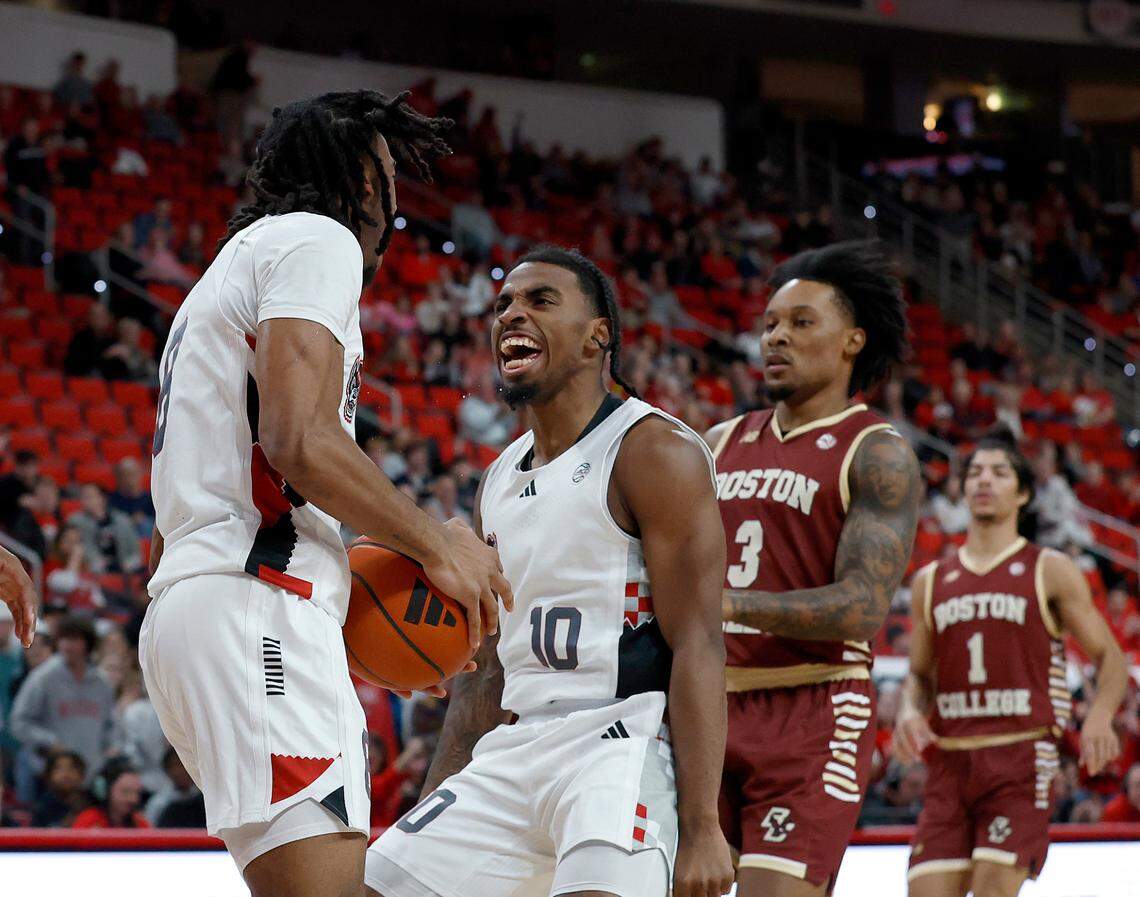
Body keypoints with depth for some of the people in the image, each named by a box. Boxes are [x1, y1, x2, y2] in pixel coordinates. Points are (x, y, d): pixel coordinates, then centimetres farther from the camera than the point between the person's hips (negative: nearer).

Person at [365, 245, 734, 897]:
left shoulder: (656, 452, -7)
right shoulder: (500, 481, 18)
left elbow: (698, 648, -14)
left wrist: (701, 827, -22)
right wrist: (431, 807, 18)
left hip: (625, 740, -8)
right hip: (516, 748, 8)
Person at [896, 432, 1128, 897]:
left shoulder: (1051, 571, 5)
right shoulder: (930, 581, 15)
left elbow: (1110, 657, 5)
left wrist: (1100, 716, -15)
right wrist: (909, 712, -1)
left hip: (1022, 757, -4)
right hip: (950, 761, 4)